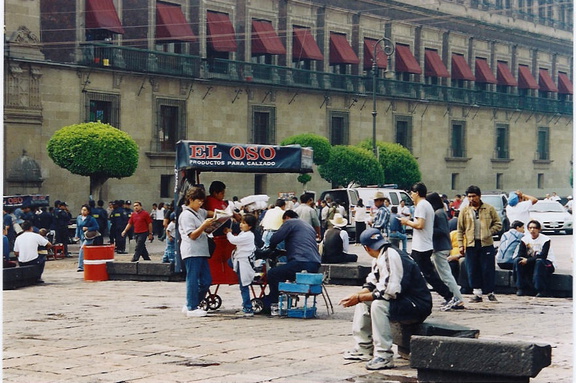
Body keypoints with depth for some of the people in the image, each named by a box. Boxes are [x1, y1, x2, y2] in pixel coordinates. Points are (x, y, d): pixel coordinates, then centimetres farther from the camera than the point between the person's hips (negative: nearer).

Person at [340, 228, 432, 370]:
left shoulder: (391, 257, -22)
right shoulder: (380, 258, 9)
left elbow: (389, 292, -29)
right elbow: (371, 285, 15)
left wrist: (359, 298, -20)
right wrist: (355, 296, -3)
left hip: (417, 306, -11)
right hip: (401, 302, 11)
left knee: (378, 305, -33)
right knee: (363, 302, 16)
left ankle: (384, 356, -28)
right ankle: (364, 348, 16)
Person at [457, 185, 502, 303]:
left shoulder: (489, 209, 4)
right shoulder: (464, 211, 8)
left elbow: (498, 224, 8)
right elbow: (460, 229, 8)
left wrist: (489, 233, -7)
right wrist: (460, 245, 0)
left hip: (486, 244, -2)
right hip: (471, 244, 2)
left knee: (488, 270, -1)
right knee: (473, 271, 2)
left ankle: (490, 293, 10)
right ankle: (477, 294, 9)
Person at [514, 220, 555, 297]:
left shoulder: (545, 240, -14)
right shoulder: (525, 239, 1)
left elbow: (543, 256, -24)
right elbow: (520, 254, -4)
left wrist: (528, 260, -29)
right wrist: (524, 259, -29)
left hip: (547, 263, -4)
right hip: (531, 264, 5)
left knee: (539, 261, -38)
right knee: (517, 260, -19)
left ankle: (543, 290, -31)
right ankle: (522, 288, -15)